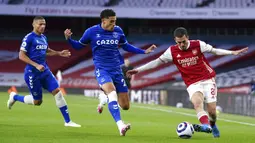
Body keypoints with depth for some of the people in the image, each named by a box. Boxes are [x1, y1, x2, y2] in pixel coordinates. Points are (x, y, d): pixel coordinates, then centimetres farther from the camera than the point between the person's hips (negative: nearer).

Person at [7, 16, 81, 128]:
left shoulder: (43, 38, 11)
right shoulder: (29, 38, -12)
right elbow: (21, 56, -16)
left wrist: (59, 53, 14)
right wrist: (36, 65, -22)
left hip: (44, 71, 7)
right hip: (32, 73, -7)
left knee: (57, 92, -6)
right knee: (37, 101, 0)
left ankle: (67, 121, -2)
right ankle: (14, 97, 26)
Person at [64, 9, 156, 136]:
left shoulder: (118, 31, 2)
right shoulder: (91, 32, -6)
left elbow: (126, 46, 19)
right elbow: (79, 46, 7)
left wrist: (144, 51, 14)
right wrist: (69, 39, -13)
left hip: (116, 70, 4)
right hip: (101, 70, -4)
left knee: (125, 106, 0)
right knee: (112, 92, -34)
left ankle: (105, 99, 33)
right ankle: (120, 125, -42)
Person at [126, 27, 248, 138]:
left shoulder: (198, 45, -6)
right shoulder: (172, 51, -4)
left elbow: (214, 51, 6)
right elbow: (157, 62, 3)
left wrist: (232, 52, 1)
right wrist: (138, 70, -1)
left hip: (208, 80, 0)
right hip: (193, 84, 0)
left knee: (212, 110, -6)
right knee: (197, 101, -32)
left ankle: (213, 125, 27)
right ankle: (206, 125, -48)